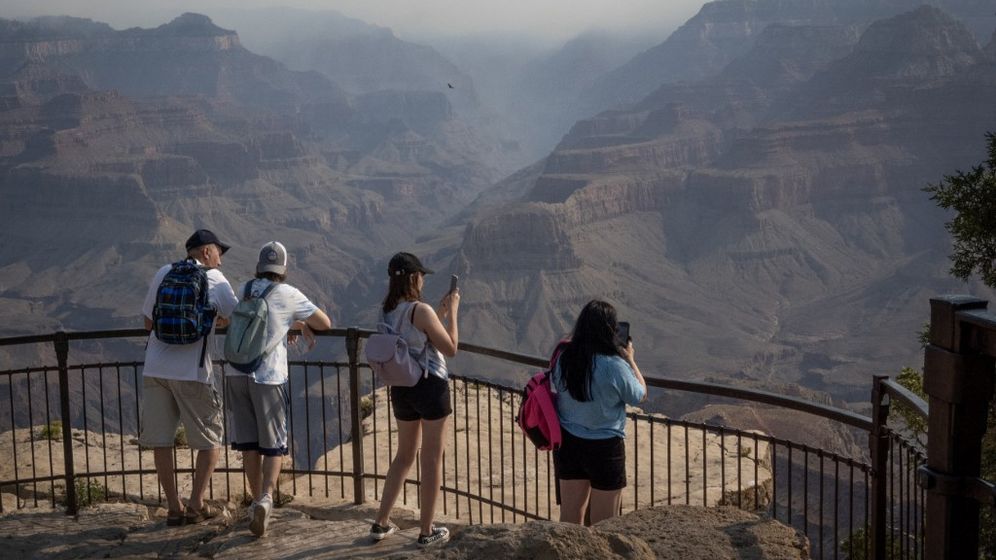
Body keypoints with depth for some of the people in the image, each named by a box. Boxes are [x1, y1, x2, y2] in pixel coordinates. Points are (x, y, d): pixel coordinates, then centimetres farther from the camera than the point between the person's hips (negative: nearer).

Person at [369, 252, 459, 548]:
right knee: (431, 460, 5)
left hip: (401, 388, 7)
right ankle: (427, 532, 12)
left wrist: (439, 313, 17)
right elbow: (450, 349, -13)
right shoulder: (421, 310, -19)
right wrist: (452, 312, -4)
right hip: (430, 387, -7)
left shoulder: (386, 311, 5)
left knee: (404, 456, 21)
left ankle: (381, 523, 23)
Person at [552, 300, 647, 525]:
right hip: (605, 447, -5)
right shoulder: (614, 365, -21)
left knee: (569, 519, 16)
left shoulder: (564, 359, -7)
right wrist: (630, 360, 4)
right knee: (603, 525, 10)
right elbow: (640, 396, -6)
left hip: (568, 443, 5)